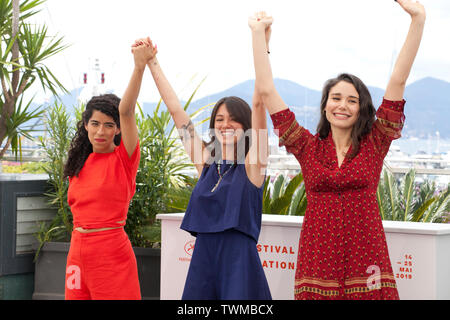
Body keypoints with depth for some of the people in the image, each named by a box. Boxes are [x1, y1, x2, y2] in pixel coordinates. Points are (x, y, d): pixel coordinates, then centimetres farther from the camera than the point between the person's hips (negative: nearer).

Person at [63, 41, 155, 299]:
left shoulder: (124, 158, -6)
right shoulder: (80, 163, 12)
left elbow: (125, 110, -21)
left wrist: (140, 66, -31)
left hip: (111, 250, -6)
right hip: (78, 250, 6)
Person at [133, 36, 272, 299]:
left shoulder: (252, 164, -1)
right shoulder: (206, 162, 10)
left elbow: (259, 103, -10)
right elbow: (176, 110, 12)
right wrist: (152, 63, 13)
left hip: (239, 266, -4)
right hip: (202, 262, 4)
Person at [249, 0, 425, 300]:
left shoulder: (375, 144, 6)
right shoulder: (309, 147, 8)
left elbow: (398, 80, 0)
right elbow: (266, 91, 7)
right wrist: (259, 32, 7)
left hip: (366, 260, 0)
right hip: (318, 261, 1)